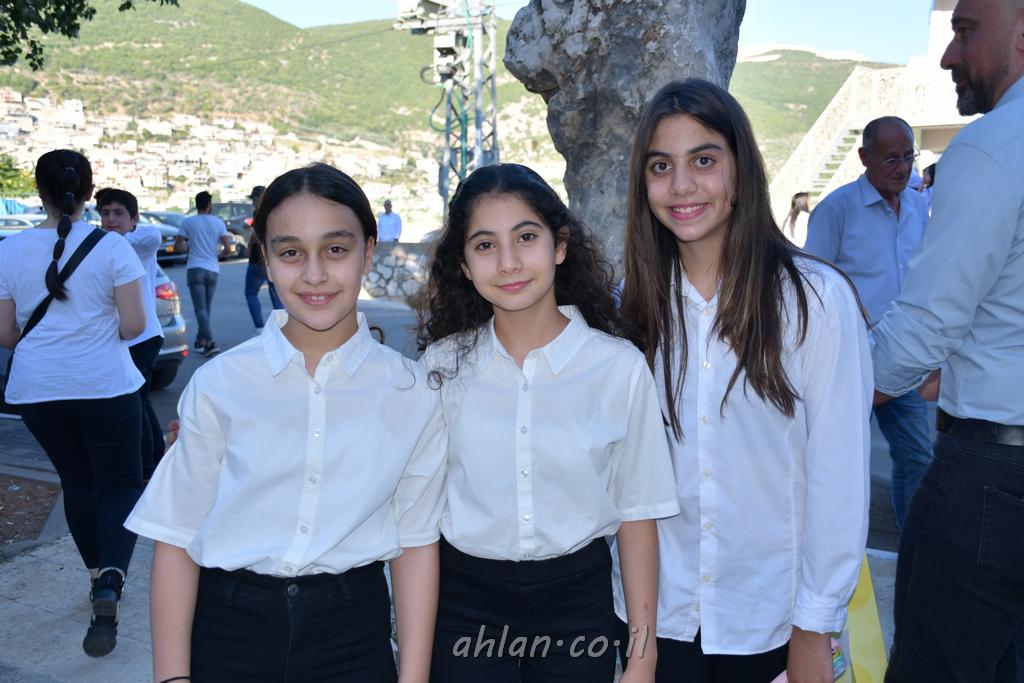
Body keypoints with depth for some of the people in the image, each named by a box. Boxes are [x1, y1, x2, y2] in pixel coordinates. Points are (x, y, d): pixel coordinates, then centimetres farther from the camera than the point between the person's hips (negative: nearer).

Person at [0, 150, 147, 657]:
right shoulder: (112, 248, -9)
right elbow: (133, 325, -10)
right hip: (105, 386, -2)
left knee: (77, 483, 19)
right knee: (121, 483, 8)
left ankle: (99, 576, 30)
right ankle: (110, 583, -13)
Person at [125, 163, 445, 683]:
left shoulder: (411, 392, -7)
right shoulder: (218, 385, -8)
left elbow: (415, 542, -3)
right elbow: (176, 539, -4)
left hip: (355, 636, 1)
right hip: (228, 628, 0)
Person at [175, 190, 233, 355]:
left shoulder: (188, 222, 0)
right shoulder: (218, 222, 4)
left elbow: (177, 247, -2)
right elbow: (228, 247, -4)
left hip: (195, 269, -3)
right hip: (212, 270, 3)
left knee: (201, 308, -9)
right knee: (206, 308, 17)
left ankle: (210, 342, -23)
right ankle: (201, 339, 24)